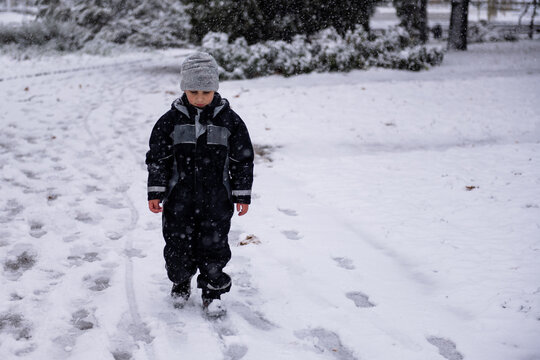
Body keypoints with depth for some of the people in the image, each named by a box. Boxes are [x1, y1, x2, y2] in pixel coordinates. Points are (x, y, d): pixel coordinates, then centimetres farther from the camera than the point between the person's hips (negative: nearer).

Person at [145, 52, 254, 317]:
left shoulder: (229, 121, -5)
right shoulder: (171, 121, -5)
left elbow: (243, 160, 1)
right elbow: (157, 158, 2)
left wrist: (242, 195, 0)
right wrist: (155, 193, -1)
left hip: (216, 198, -1)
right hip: (179, 198, 1)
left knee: (214, 245, 4)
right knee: (178, 244, 9)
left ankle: (212, 292, 21)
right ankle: (180, 283, 33)